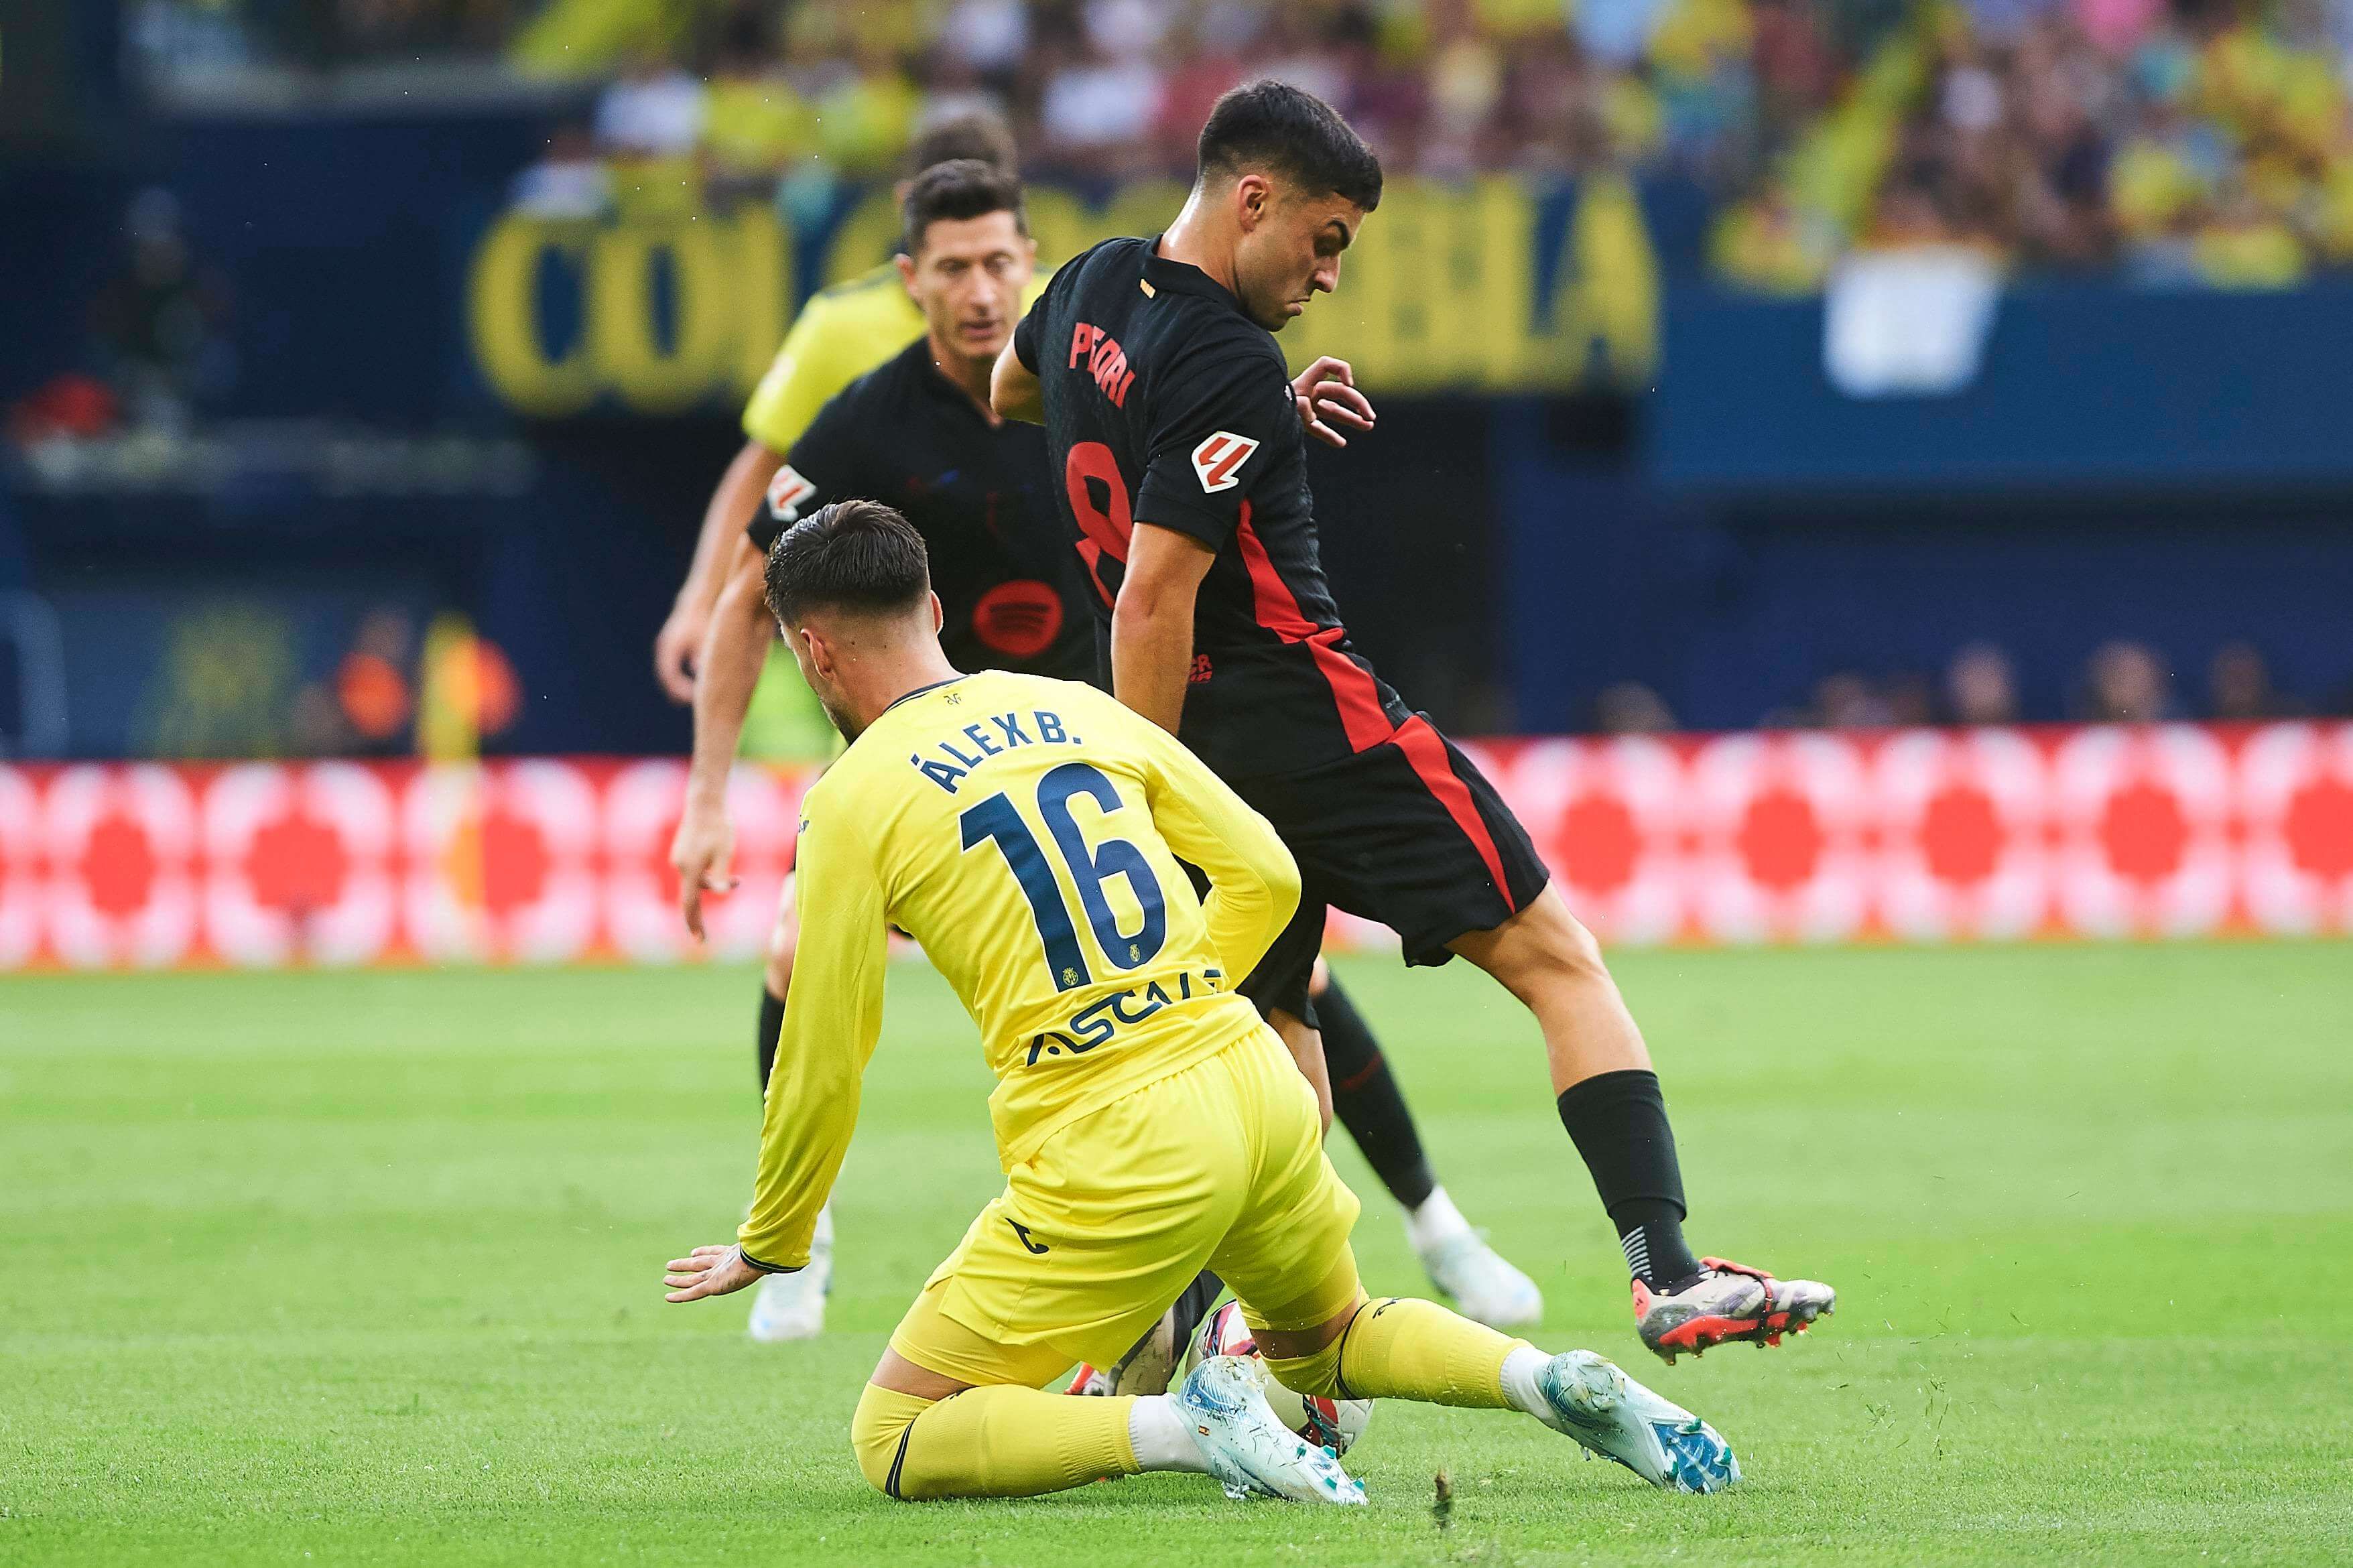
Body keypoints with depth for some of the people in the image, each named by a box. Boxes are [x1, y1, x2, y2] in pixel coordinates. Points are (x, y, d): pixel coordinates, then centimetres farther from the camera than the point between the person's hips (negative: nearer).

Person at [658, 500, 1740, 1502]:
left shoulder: (853, 801, -3)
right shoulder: (1082, 711, 13)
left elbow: (822, 1063, 1)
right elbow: (1266, 877, 17)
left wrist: (771, 1244, 15)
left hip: (1113, 1167, -6)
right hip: (1259, 1088, 6)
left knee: (892, 1443, 2)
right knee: (1325, 1341, 34)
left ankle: (1183, 1428, -18)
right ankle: (1552, 1380, 7)